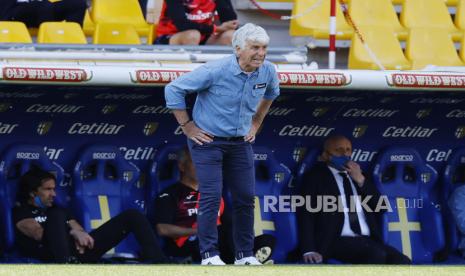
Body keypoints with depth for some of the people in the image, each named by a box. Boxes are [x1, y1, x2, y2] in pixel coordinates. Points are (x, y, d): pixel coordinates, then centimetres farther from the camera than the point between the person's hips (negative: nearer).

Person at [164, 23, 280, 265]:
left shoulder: (267, 71, -7)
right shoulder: (216, 71, -24)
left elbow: (271, 93, 21)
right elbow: (174, 89, -15)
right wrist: (187, 126, -12)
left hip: (240, 142, 5)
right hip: (208, 140, -5)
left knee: (245, 197, 4)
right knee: (211, 196, -11)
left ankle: (245, 255, 14)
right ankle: (209, 255, -5)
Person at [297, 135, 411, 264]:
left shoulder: (357, 175, 24)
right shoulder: (315, 176, 9)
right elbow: (306, 215, -1)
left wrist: (361, 180, 1)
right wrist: (309, 251, -15)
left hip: (367, 240, 5)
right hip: (337, 241, -5)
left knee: (402, 262, -21)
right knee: (377, 254, -32)